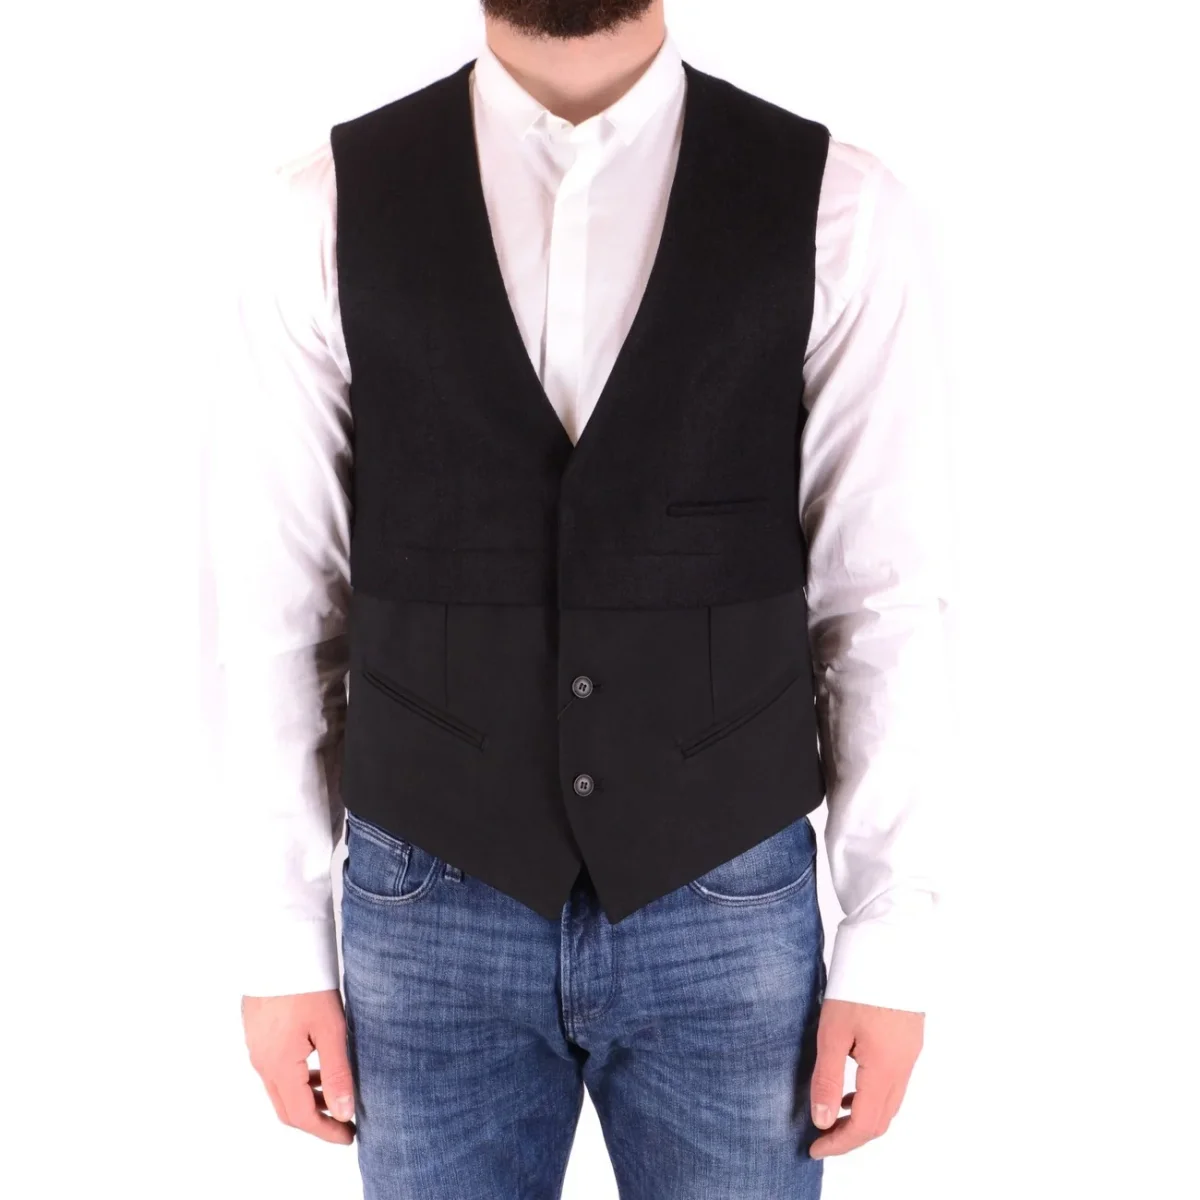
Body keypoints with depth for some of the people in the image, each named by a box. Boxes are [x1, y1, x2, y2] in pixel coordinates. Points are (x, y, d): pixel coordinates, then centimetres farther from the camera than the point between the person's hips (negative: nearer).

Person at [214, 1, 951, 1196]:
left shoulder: (842, 210, -7)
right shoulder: (321, 210, -5)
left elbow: (885, 601, -4)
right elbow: (279, 602, -1)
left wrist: (887, 942, -4)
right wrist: (282, 939, 0)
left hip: (727, 913, 0)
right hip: (432, 916, 1)